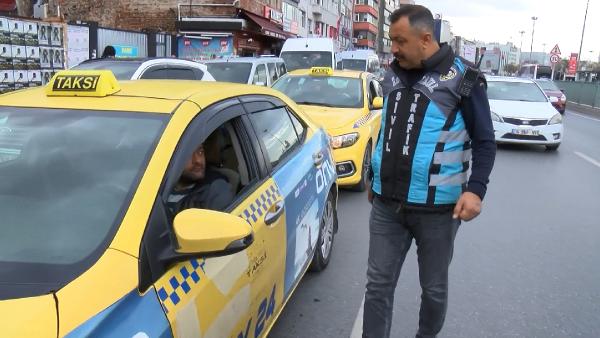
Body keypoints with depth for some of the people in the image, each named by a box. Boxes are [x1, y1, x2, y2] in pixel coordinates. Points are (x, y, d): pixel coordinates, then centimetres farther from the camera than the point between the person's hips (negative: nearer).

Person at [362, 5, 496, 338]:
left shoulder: (463, 78, -9)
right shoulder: (392, 76, 8)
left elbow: (485, 141, -6)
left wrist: (475, 189, -20)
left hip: (436, 208, -4)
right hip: (386, 204, 4)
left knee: (434, 289, 14)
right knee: (378, 285, 8)